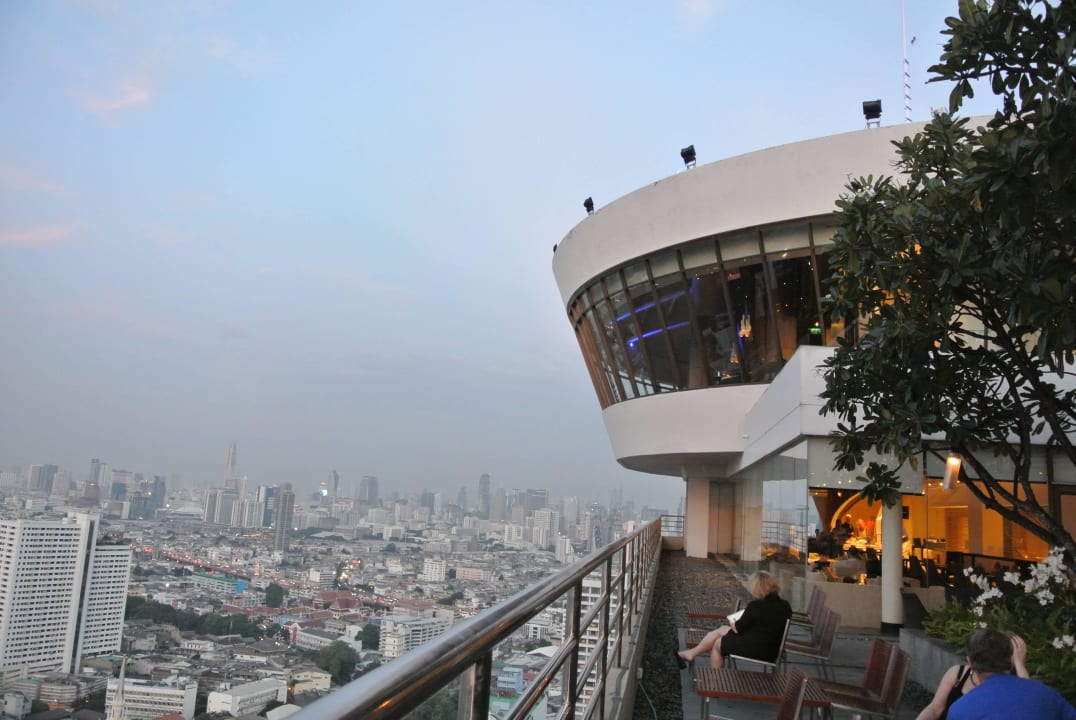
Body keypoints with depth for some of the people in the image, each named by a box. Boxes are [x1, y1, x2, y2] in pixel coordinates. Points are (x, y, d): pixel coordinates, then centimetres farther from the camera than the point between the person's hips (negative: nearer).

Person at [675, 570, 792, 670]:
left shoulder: (756, 605, -22)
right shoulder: (786, 605, 0)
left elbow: (738, 628, -11)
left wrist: (732, 624, 12)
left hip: (754, 648, -8)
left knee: (717, 644, 18)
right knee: (721, 630, 19)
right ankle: (692, 653, 26)